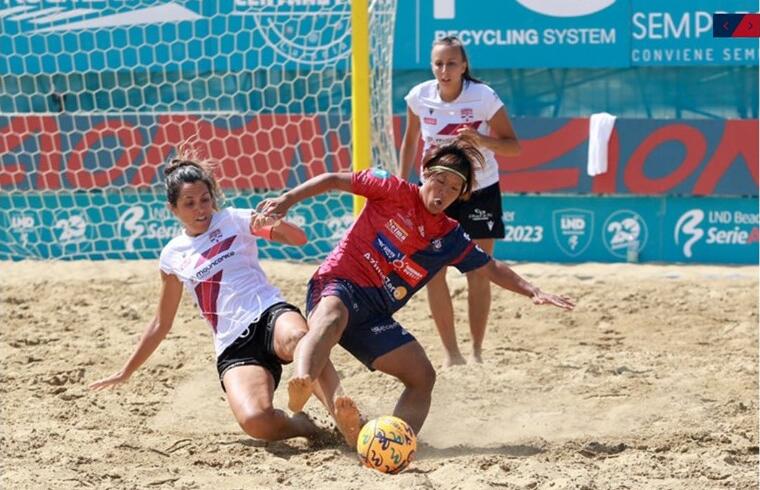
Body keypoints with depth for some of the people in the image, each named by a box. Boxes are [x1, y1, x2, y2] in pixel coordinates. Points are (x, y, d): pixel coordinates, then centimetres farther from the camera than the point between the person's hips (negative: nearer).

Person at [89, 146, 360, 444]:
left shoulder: (234, 221, 10)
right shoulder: (173, 256, 17)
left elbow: (299, 239, 1)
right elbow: (161, 324, 28)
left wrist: (276, 223, -21)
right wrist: (126, 372, 32)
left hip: (270, 314, -1)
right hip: (234, 348, 2)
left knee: (296, 337, -44)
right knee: (256, 422, -31)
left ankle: (340, 410, -53)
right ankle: (302, 425, -2)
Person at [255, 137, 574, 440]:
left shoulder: (450, 237, 15)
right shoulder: (395, 192, 2)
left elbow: (492, 268, 23)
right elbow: (335, 181, 3)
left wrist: (532, 292, 13)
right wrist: (287, 200, -7)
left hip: (374, 315, 7)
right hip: (337, 286, -7)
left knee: (422, 377, -6)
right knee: (332, 316, -43)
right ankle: (301, 383, -73)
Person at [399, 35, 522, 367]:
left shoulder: (484, 98, -18)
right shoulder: (420, 97, -9)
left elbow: (513, 145, -14)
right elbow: (410, 140, 8)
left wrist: (482, 140, -33)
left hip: (480, 192, -2)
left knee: (478, 274, 0)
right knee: (432, 272, -5)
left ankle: (477, 351, 11)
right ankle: (450, 352, 4)